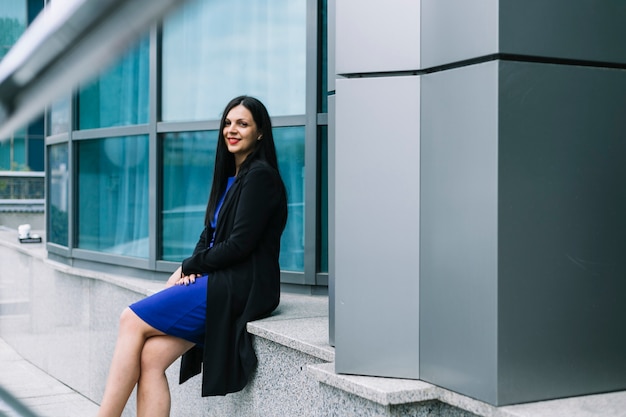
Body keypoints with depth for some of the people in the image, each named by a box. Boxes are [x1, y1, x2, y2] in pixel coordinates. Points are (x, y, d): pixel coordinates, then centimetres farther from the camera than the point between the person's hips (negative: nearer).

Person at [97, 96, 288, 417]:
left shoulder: (260, 175, -8)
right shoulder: (229, 177, 20)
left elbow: (240, 244, -14)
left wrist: (189, 267, -4)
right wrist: (189, 269, 0)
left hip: (241, 288, -8)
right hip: (219, 282, 8)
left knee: (132, 320, -12)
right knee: (151, 357, -10)